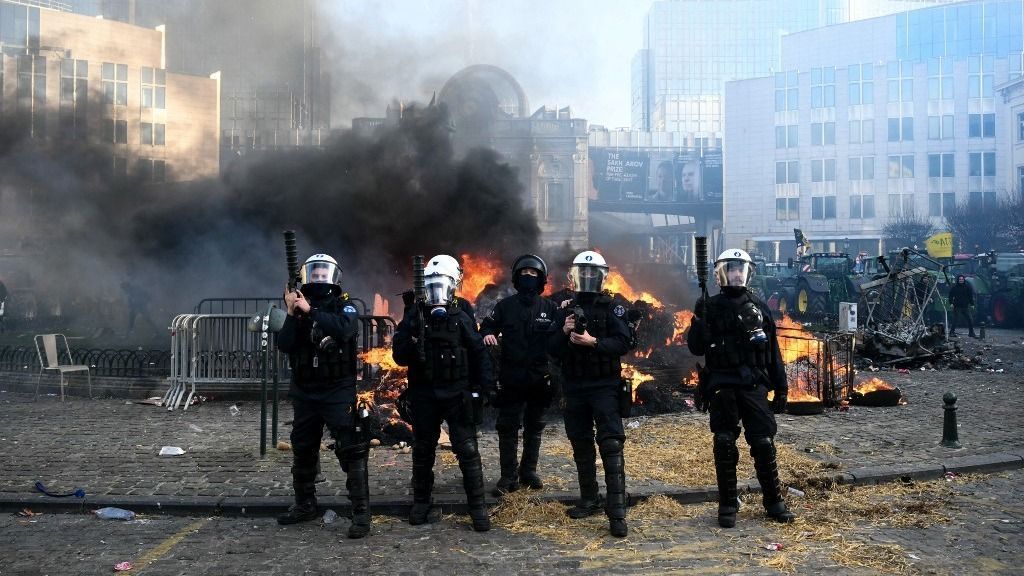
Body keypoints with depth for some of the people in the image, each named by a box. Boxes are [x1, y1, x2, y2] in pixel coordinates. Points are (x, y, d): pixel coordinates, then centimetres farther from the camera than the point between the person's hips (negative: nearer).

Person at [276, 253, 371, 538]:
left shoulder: (345, 307, -4)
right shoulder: (298, 308, 7)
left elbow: (344, 329, -26)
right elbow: (284, 345, -6)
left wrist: (310, 311, -27)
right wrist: (292, 314, -18)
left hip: (339, 391, -5)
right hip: (305, 392, 5)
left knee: (351, 450, -10)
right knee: (302, 451, 15)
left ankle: (361, 512, -7)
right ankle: (305, 505, 32)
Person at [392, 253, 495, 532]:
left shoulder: (461, 318, 0)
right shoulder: (413, 317, 2)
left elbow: (479, 354, 3)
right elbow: (399, 355, -1)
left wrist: (481, 387, -4)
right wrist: (412, 345, -21)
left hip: (457, 394, -2)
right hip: (424, 394, 2)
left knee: (467, 450, -4)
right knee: (423, 450, 13)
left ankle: (478, 506, 3)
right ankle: (421, 502, 27)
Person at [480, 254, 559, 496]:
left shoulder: (550, 308, 4)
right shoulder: (505, 306, 3)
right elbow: (487, 326, 5)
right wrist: (487, 334, -18)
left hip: (539, 379, 1)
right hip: (511, 378, -1)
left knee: (534, 427, 11)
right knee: (508, 428, -1)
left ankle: (529, 471, 23)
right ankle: (508, 476, 4)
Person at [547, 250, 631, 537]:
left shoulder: (612, 309, -1)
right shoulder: (566, 311, 10)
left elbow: (623, 342, -13)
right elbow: (552, 350, 6)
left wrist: (593, 342, -25)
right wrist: (564, 332, -12)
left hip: (604, 386, -5)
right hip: (574, 387, 5)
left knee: (610, 444, -12)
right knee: (581, 445, 13)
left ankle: (617, 511, -14)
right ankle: (589, 500, 27)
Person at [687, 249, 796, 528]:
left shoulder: (759, 307, 9)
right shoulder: (711, 307, 3)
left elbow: (773, 350, 12)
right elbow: (697, 348, -2)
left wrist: (781, 388, 9)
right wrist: (699, 319, -17)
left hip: (754, 386, 1)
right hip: (722, 387, -1)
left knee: (764, 444, -1)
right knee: (724, 445, 1)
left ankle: (774, 502, 14)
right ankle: (727, 505, 11)